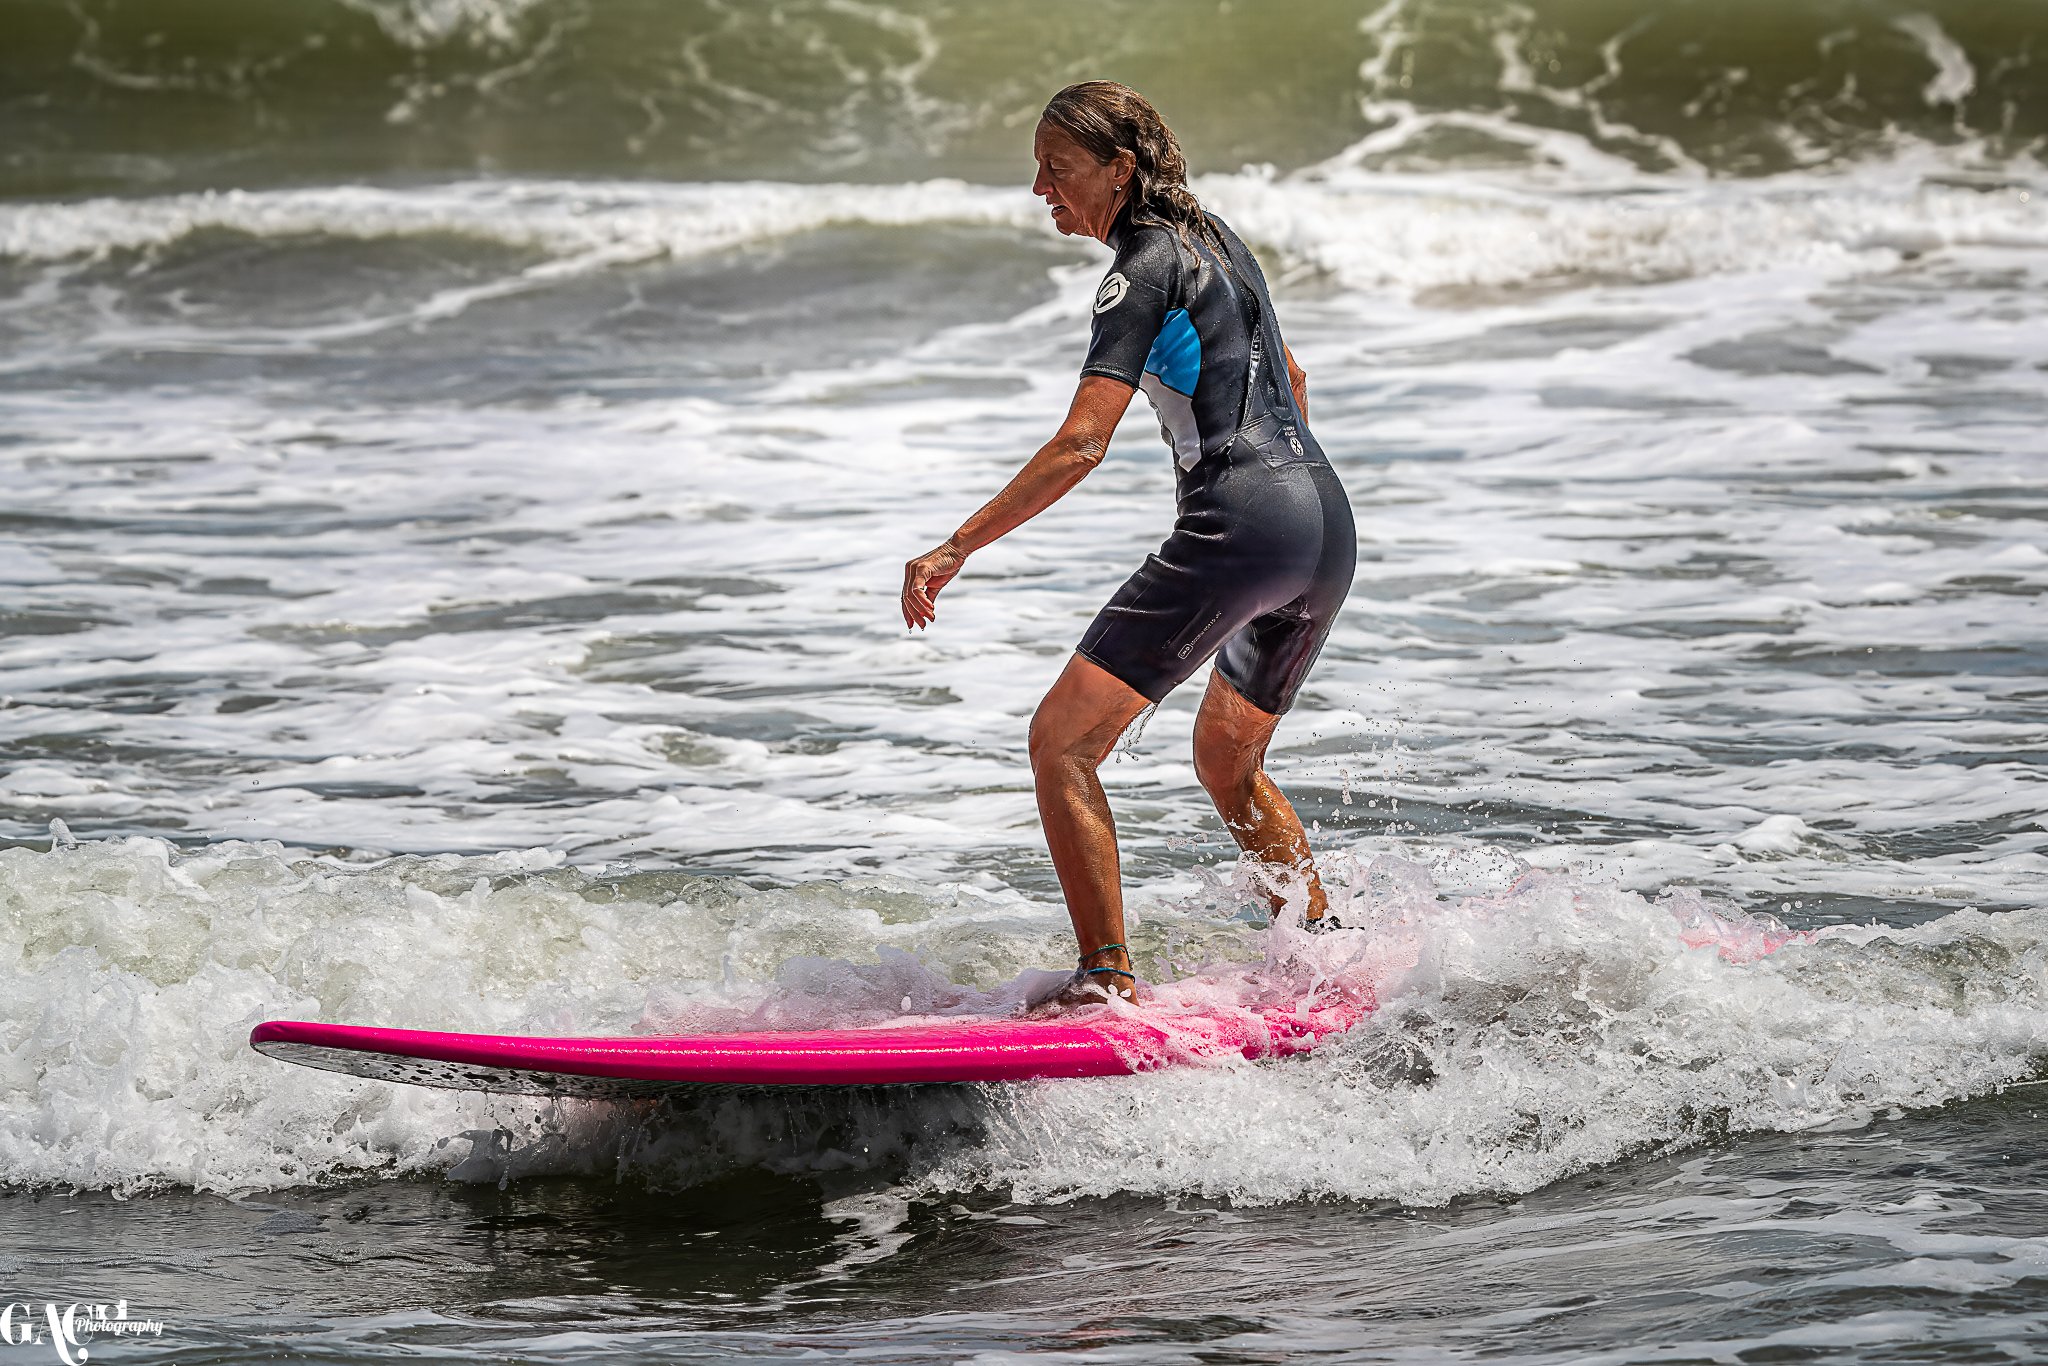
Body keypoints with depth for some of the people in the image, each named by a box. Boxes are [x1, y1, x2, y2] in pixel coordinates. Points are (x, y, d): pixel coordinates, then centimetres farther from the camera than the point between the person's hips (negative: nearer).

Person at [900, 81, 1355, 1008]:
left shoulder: (1146, 270, -8)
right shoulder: (1213, 238, 18)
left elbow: (1081, 445, -17)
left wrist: (957, 548, -18)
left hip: (1237, 529, -9)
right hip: (1327, 525, 9)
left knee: (1061, 742, -7)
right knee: (1227, 761, 27)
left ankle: (1108, 980, -15)